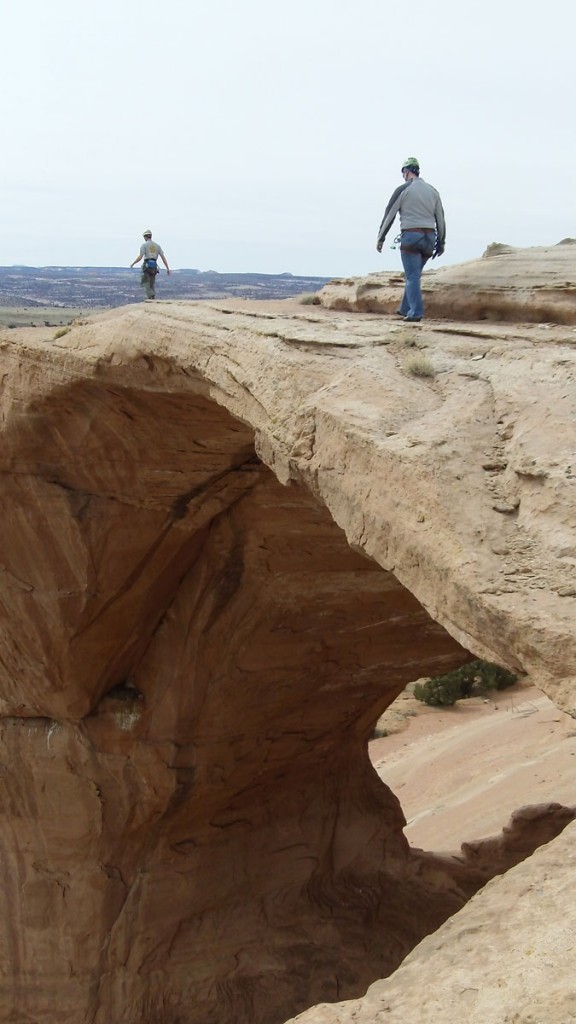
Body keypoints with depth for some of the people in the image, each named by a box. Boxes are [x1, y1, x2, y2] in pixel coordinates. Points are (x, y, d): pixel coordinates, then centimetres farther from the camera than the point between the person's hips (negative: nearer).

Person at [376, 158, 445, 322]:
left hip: (410, 236, -5)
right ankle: (405, 309, 23)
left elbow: (389, 215, -2)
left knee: (412, 276, -4)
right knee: (413, 275, 17)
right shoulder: (432, 191, 12)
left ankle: (416, 312, -11)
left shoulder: (403, 190, -3)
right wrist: (441, 243, 18)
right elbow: (440, 219, 13)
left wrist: (380, 238, 4)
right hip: (429, 238, 5)